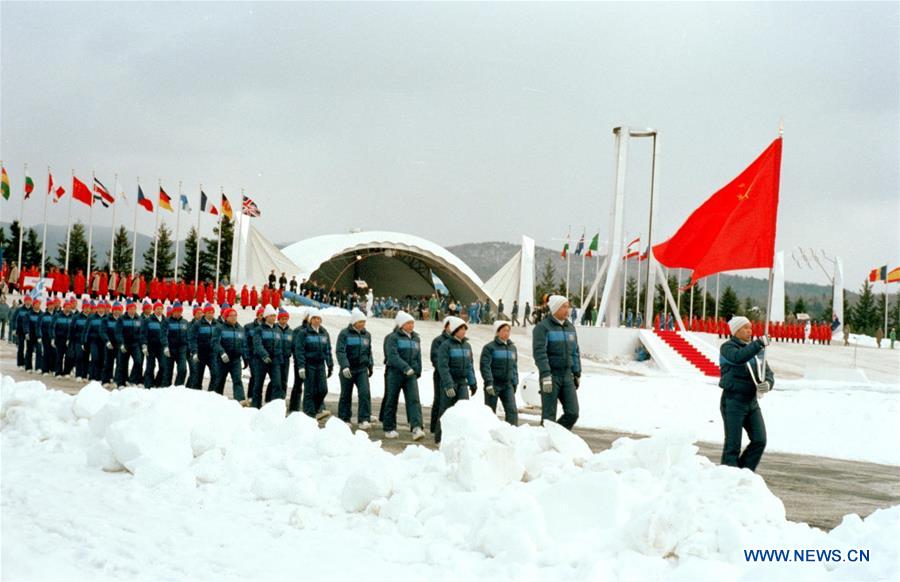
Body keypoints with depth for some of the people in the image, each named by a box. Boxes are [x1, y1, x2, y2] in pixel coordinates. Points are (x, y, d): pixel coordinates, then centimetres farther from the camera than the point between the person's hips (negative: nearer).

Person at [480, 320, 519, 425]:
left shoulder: (512, 347, 14)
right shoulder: (489, 347, -5)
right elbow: (485, 366, -13)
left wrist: (515, 383, 18)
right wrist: (489, 383, -21)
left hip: (508, 385, 4)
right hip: (493, 385, -4)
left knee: (512, 410, -10)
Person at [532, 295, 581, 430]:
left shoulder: (570, 327, 14)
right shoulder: (543, 327, -7)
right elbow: (539, 352, -15)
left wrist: (577, 374, 17)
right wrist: (546, 376, -23)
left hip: (567, 376, 6)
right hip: (551, 376, -6)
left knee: (572, 413, -1)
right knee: (549, 415, -2)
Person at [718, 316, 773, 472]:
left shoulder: (757, 351, 13)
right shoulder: (727, 347, -6)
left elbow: (768, 372, 7)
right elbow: (739, 357, -28)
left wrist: (767, 383, -15)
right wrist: (759, 343, -32)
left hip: (752, 402, 6)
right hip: (733, 401, -6)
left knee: (759, 441, -1)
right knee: (733, 445, -3)